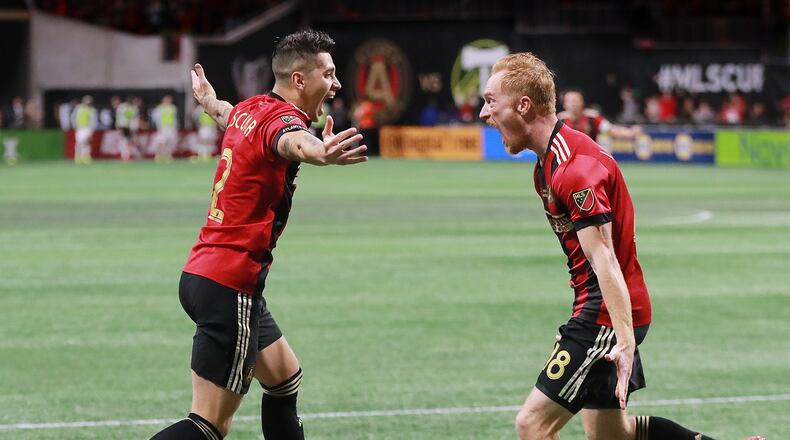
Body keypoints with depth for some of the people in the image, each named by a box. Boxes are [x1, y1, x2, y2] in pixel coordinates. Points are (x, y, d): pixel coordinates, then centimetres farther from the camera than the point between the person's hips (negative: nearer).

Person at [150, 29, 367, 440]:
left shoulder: (250, 109, 11)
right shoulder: (281, 116, -16)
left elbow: (226, 113, 37)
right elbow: (291, 141, -43)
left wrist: (208, 98, 61)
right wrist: (320, 152, -66)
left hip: (203, 272, 11)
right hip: (229, 286, -11)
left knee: (285, 378, 23)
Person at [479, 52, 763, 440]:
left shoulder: (575, 168, -20)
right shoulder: (548, 163, 12)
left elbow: (603, 259, -27)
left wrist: (625, 341, -32)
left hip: (605, 316, -10)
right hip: (603, 313, 10)